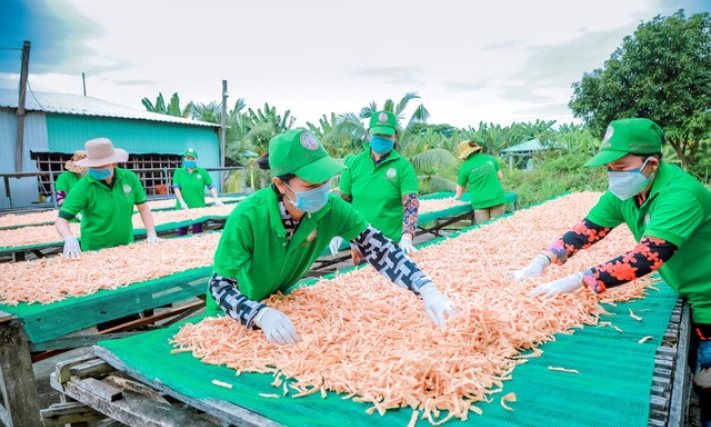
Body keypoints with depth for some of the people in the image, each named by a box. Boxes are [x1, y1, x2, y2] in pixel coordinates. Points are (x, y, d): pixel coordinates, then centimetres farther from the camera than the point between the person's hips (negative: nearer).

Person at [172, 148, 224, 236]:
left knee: (198, 232, 7)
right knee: (182, 232, 8)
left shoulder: (202, 172, 4)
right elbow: (176, 187, -5)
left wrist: (216, 199, -9)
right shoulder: (178, 172, 4)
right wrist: (182, 202, -16)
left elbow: (211, 186, 3)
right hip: (182, 207, 1)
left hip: (198, 207, 0)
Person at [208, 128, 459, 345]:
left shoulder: (331, 208, -26)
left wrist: (428, 292, -36)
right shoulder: (247, 218, -35)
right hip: (240, 312, -3)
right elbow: (219, 285, -30)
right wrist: (263, 314, -47)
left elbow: (379, 250, -24)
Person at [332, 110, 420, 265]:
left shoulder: (404, 167, -10)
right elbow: (343, 202, 7)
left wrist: (406, 238, -32)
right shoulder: (353, 163, -1)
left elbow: (411, 205, -19)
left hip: (392, 243, -3)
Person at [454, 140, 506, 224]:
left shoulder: (464, 167, -4)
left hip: (480, 202, -3)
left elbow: (460, 188, 6)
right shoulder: (490, 158, 5)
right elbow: (499, 176, 13)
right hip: (497, 198, 3)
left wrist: (456, 197, 25)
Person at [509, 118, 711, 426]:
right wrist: (543, 260, -25)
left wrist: (579, 281, -45)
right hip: (685, 295, 6)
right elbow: (585, 230, -10)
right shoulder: (622, 194, -10)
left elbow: (646, 257, -41)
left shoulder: (680, 194, -33)